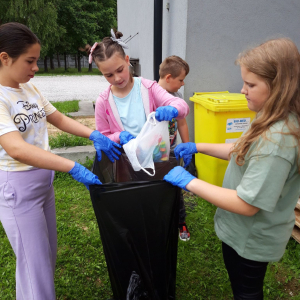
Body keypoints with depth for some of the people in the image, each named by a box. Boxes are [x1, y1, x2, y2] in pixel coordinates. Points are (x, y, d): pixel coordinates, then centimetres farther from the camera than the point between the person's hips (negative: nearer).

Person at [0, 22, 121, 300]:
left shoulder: (29, 89, 2)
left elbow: (59, 119, 7)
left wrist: (94, 135, -9)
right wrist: (73, 168, -39)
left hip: (44, 180, 8)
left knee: (48, 254, 22)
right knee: (35, 261, 7)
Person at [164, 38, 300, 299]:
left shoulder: (276, 140, -35)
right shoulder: (274, 124, -5)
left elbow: (247, 205, -33)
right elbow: (244, 153, 9)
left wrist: (189, 182, -26)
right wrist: (199, 147, 2)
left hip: (250, 239, -8)